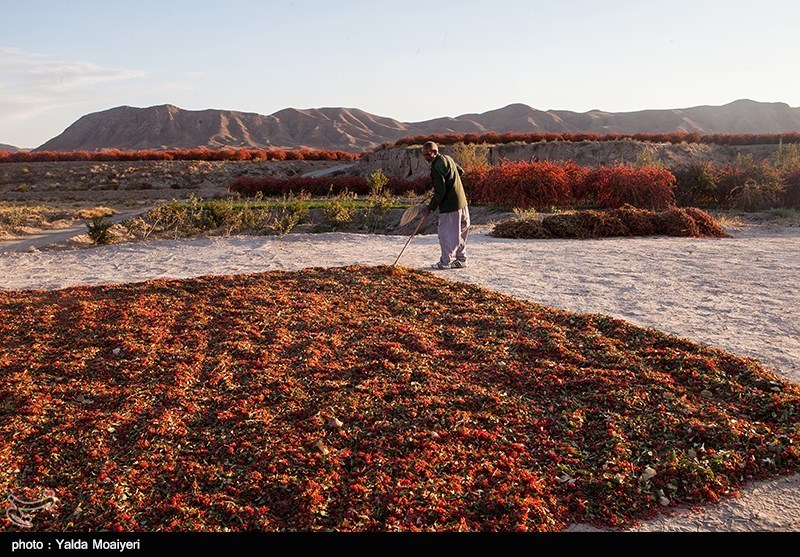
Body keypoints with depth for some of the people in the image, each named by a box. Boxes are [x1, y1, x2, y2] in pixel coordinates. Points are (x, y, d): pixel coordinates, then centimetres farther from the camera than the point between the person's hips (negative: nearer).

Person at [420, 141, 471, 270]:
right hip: (462, 202, 10)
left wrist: (430, 207, -12)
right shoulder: (447, 158, 9)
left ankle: (446, 261, 9)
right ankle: (461, 259, 25)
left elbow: (440, 192, -20)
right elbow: (461, 171, 23)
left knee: (446, 234, 1)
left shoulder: (436, 168, -19)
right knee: (460, 232, 16)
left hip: (449, 205, -10)